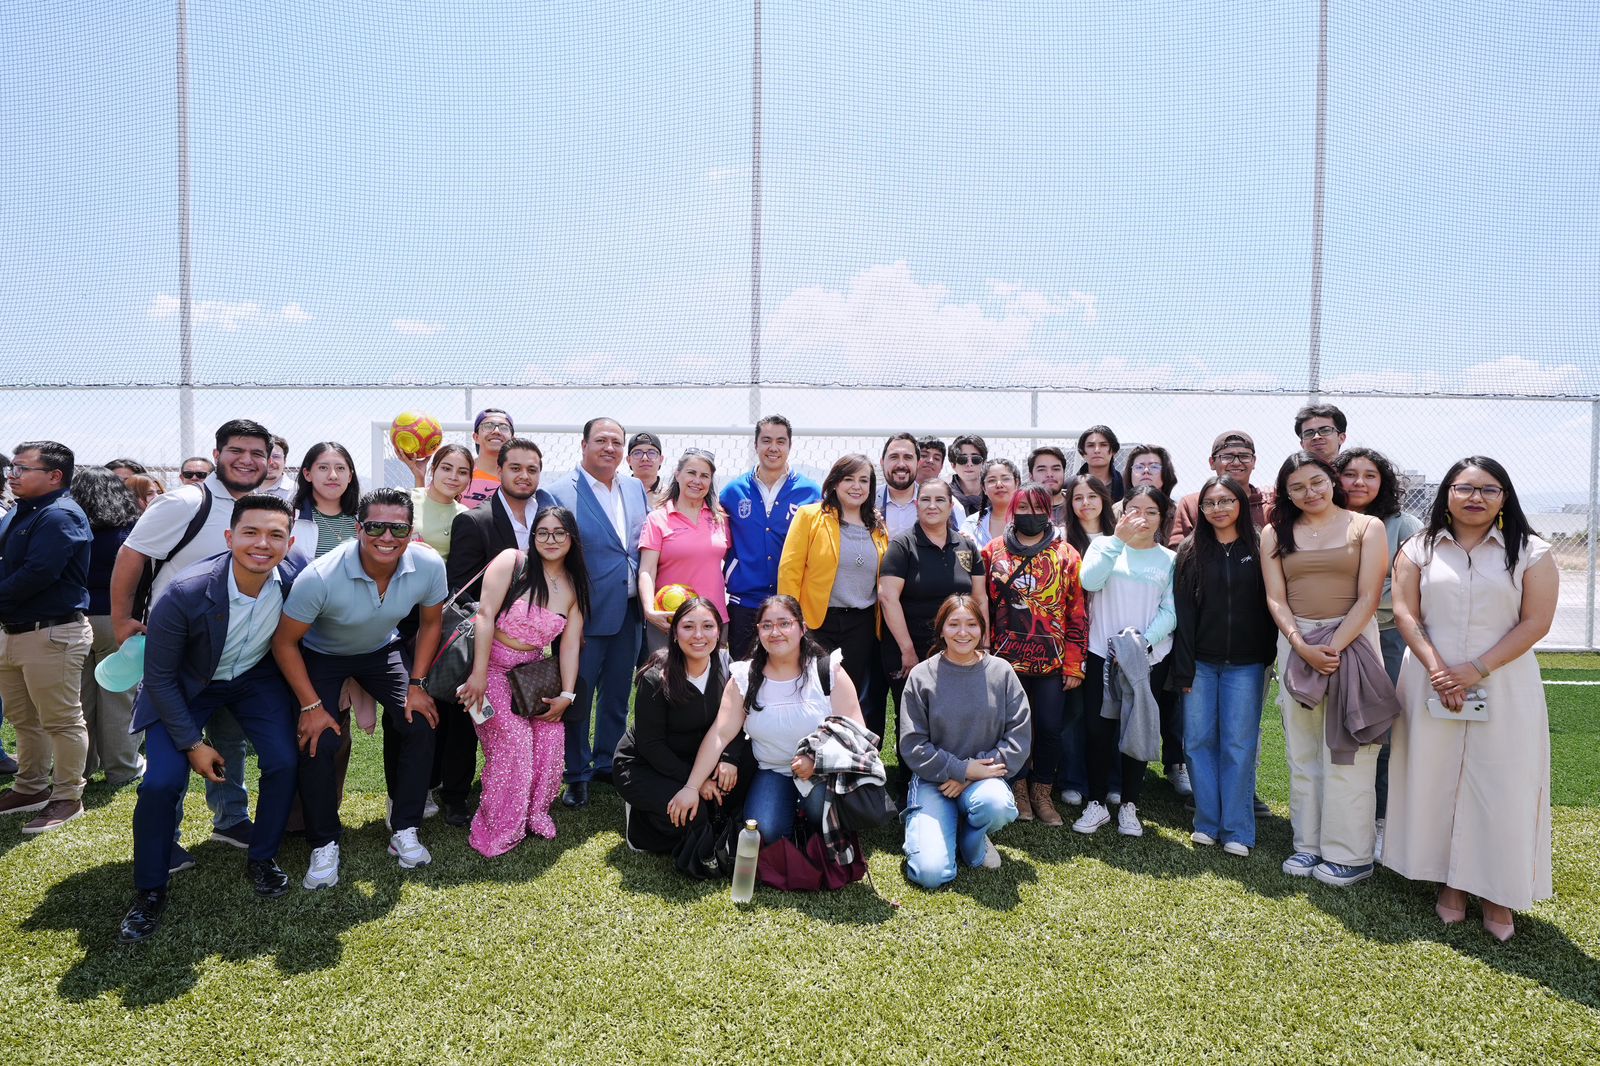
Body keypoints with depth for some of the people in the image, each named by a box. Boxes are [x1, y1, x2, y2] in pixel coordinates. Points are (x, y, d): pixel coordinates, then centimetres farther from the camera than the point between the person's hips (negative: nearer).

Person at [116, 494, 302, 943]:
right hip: (187, 686, -2)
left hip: (257, 677, 2)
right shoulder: (186, 593, -31)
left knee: (283, 762, -12)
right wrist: (192, 744, -17)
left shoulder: (296, 581, -25)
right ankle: (149, 893, 8)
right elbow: (159, 678, -18)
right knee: (162, 781, -15)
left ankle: (262, 859, 14)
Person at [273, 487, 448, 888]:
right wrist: (311, 705, -21)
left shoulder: (429, 566, -26)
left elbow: (430, 622, -6)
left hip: (380, 650, 3)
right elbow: (284, 642, -21)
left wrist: (417, 683, -9)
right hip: (321, 655, -3)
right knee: (319, 740, -18)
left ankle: (404, 831, 5)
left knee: (421, 722, -12)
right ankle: (324, 846, 4)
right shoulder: (321, 577, -36)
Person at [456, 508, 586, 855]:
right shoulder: (512, 561, -10)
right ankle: (497, 831, -2)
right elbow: (486, 614, -16)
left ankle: (534, 814, 10)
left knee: (551, 735, -12)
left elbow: (570, 643, 1)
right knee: (514, 738, -18)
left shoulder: (575, 587, 5)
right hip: (491, 665, -5)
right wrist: (479, 673, -21)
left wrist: (566, 694, -6)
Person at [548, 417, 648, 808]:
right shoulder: (562, 493, -12)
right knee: (578, 697, 6)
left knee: (618, 695, 17)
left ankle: (608, 762, 34)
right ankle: (577, 774, 22)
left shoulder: (635, 489, 7)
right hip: (587, 614, -5)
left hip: (629, 613, 6)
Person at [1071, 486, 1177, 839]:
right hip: (1102, 654, -1)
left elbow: (1170, 612, -1)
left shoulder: (1170, 559, 5)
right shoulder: (1104, 545, 4)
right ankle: (1097, 803, 15)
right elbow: (1089, 581, -15)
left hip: (1149, 657, 1)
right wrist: (1119, 539, -20)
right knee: (1099, 729, 1)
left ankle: (1129, 806, 20)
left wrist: (1144, 641, -16)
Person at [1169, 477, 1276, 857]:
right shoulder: (1190, 551, 3)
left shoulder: (1258, 551, 2)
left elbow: (1268, 606, 2)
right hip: (1201, 663, 1)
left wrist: (1268, 656, -4)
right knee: (1199, 741, 3)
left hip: (1244, 665, -1)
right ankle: (1207, 822, 14)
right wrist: (1184, 668, -5)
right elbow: (1183, 612, 0)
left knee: (1239, 745, 2)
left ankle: (1237, 830, 9)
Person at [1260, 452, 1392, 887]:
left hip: (1352, 640, -3)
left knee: (1347, 750, -1)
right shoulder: (1276, 534, 9)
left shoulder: (1366, 527, 2)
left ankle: (1349, 854, 10)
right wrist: (1303, 647, -12)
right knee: (1303, 751, 8)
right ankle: (1309, 845, 18)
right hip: (1295, 644, 3)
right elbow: (1276, 598, 2)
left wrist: (1334, 647, -16)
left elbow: (1368, 597, -5)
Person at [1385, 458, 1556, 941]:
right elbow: (1405, 612, 0)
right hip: (1432, 684, 2)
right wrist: (1436, 668, -13)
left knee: (1500, 785, 1)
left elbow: (1535, 622, -6)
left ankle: (1497, 892, 15)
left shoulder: (1531, 553, 0)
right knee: (1435, 778, 5)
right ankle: (1450, 881, 20)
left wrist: (1475, 670, -15)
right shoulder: (1419, 548, 5)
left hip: (1504, 688, -1)